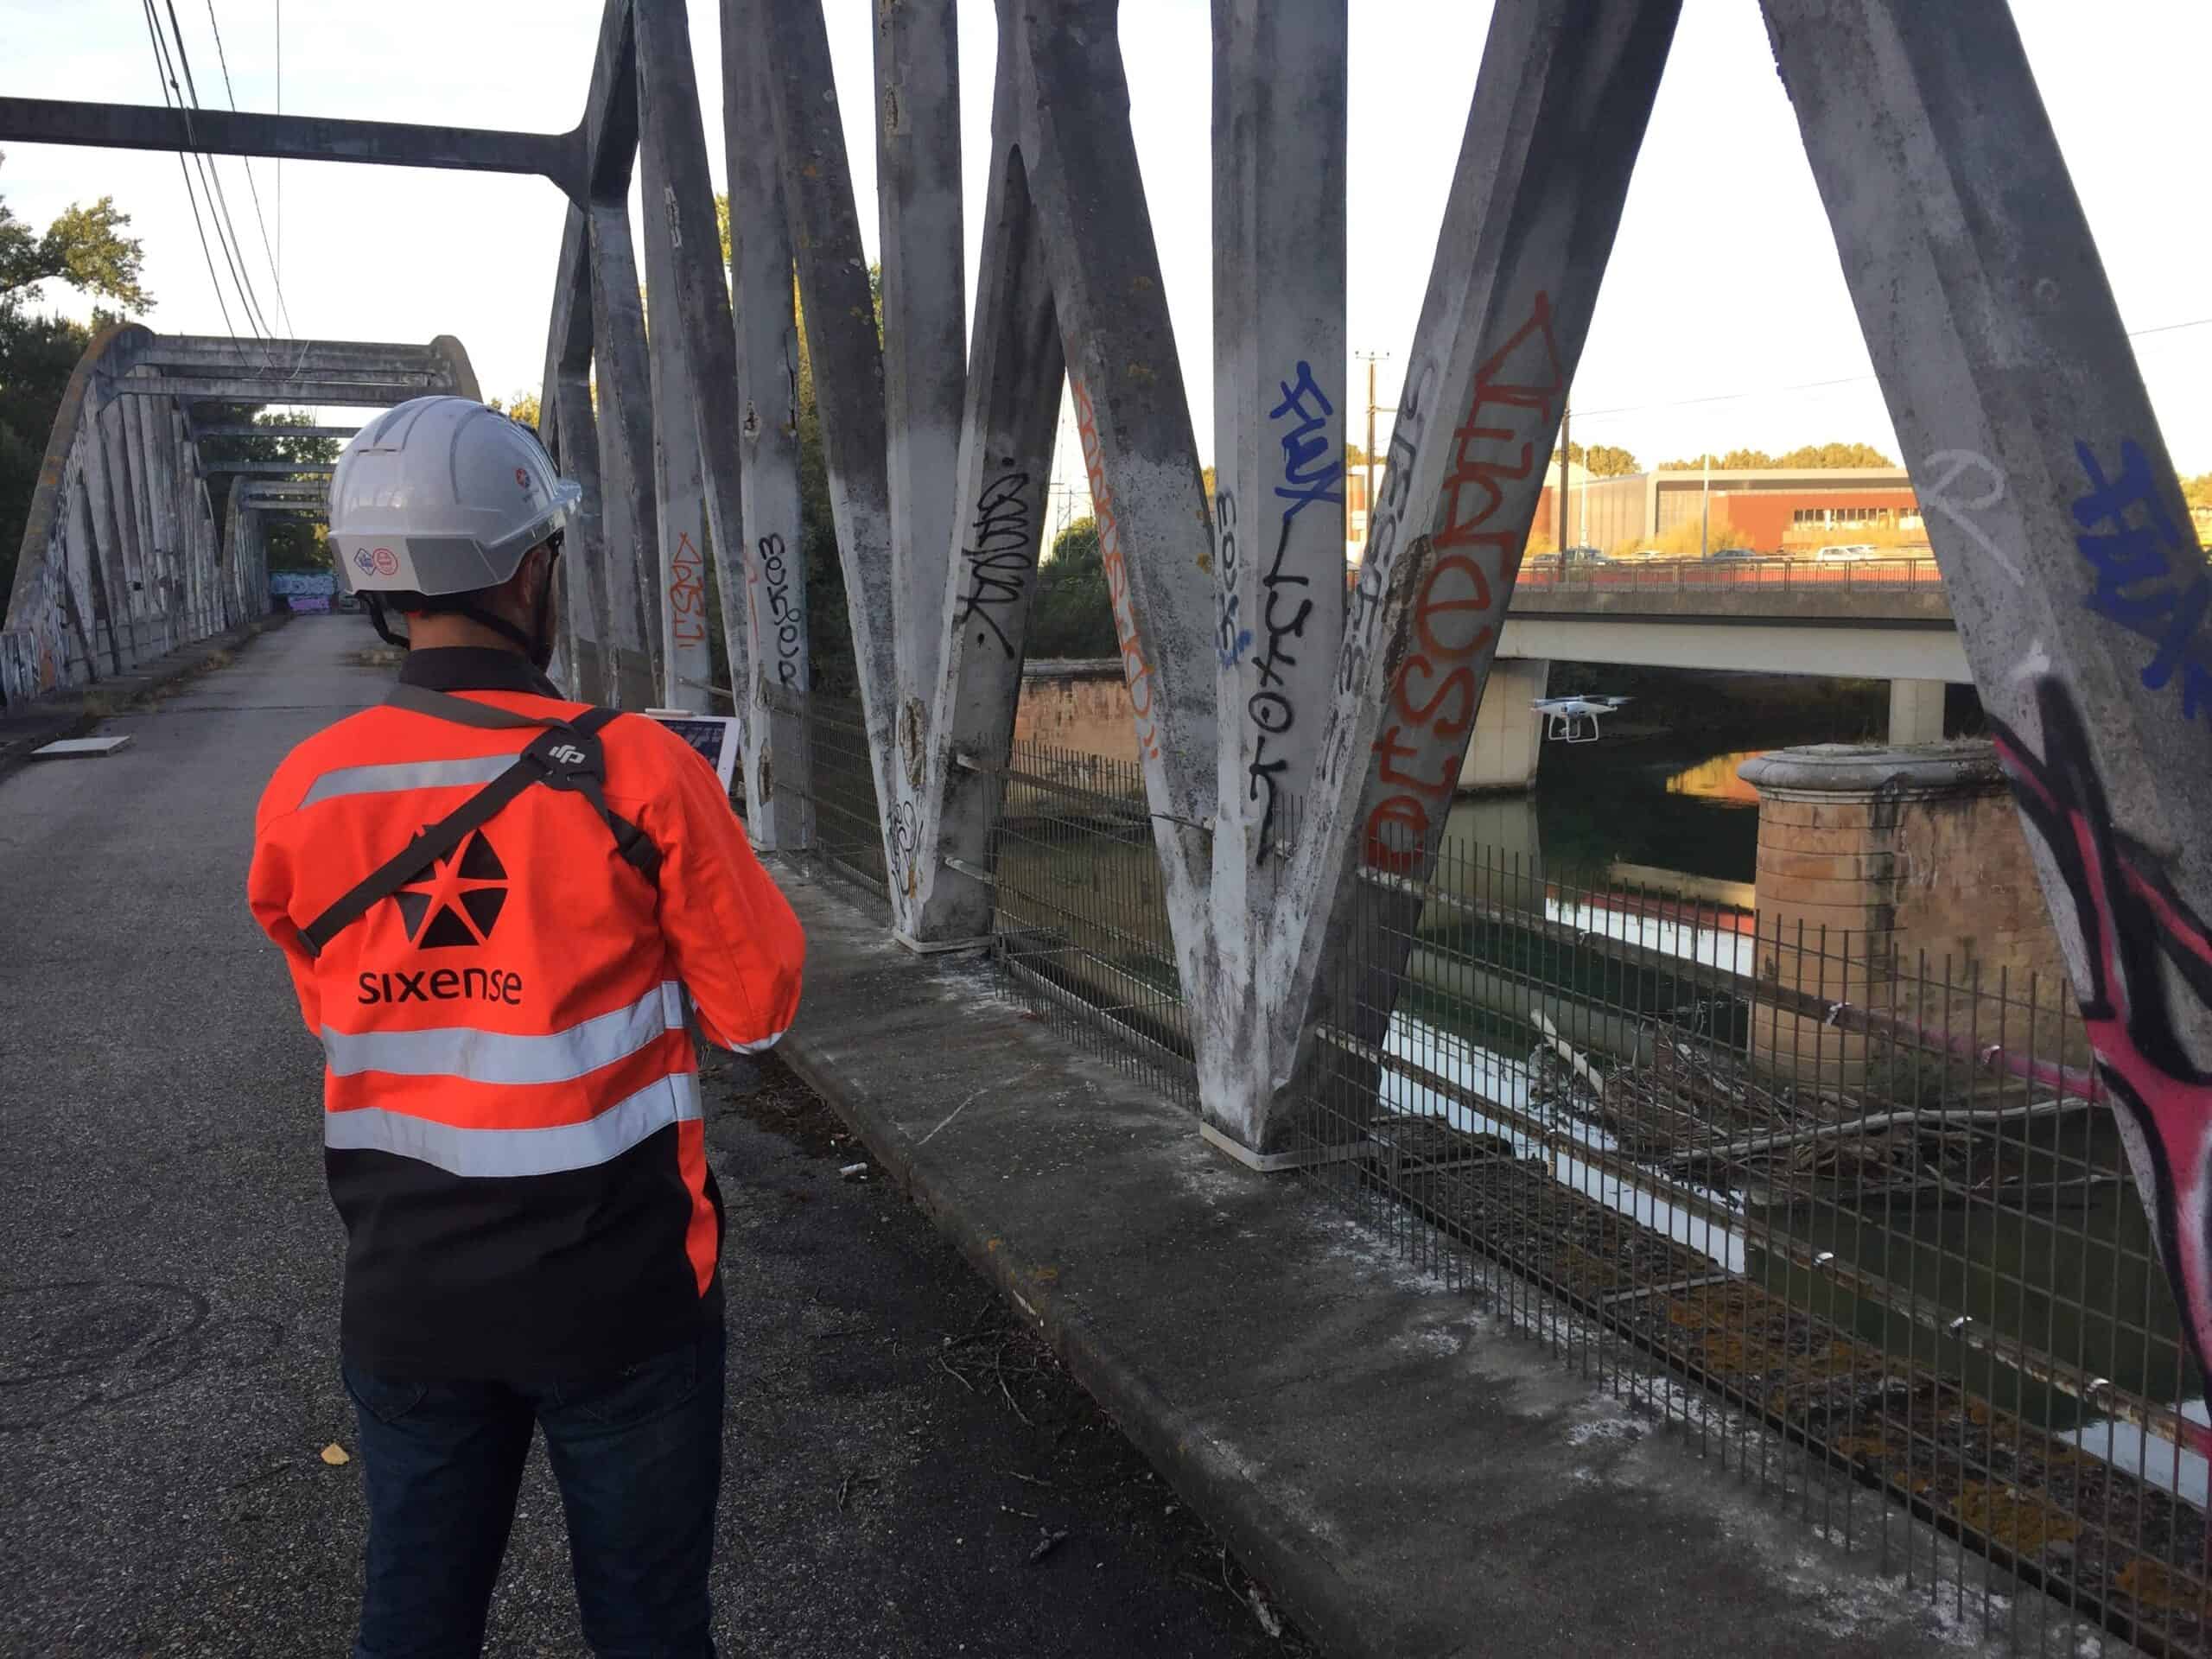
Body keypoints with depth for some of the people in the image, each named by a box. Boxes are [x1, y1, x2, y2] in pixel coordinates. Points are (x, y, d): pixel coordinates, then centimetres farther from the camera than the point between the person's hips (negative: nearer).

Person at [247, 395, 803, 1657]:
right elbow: (757, 1012, -8)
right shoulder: (640, 775, -18)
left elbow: (336, 1009, 8)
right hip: (619, 1291, -3)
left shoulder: (304, 795, -6)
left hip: (407, 1293, 4)